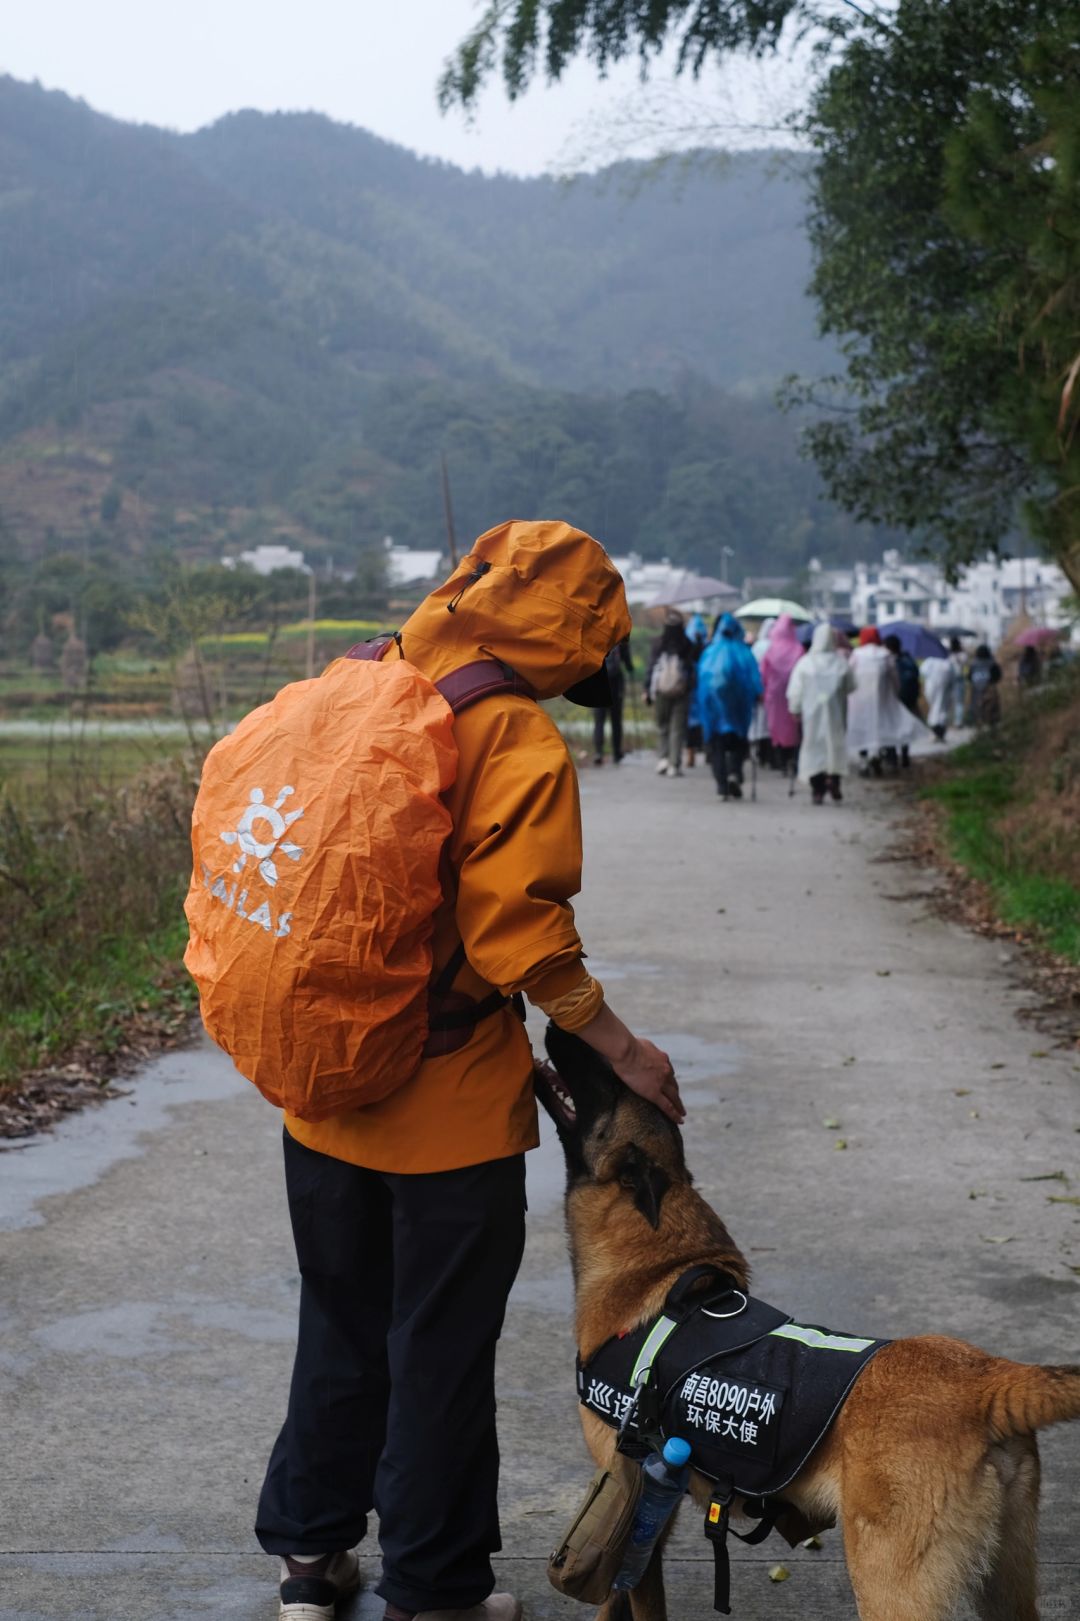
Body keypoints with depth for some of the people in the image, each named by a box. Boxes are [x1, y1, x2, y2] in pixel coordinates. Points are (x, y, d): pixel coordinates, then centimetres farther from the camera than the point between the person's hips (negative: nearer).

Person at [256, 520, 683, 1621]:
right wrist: (622, 1048, -11)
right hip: (451, 1106, -6)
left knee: (341, 1325, 22)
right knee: (442, 1351, 8)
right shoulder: (518, 744, -16)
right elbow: (518, 932, -21)